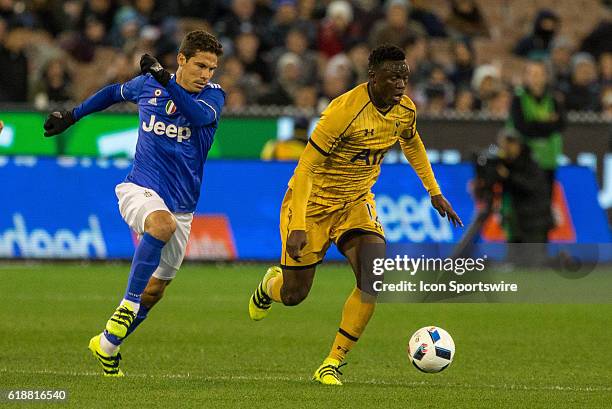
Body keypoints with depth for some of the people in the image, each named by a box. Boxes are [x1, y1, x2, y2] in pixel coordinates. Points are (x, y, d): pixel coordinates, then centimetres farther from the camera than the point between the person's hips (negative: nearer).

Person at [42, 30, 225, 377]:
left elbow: (202, 115, -31)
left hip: (182, 204, 2)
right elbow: (115, 92, 22)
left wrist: (165, 79, -43)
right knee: (163, 224, -38)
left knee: (155, 290, 7)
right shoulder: (147, 85, -1)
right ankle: (128, 305, -32)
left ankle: (109, 343, 29)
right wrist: (71, 116, 26)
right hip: (141, 188, -2)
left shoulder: (213, 95, -6)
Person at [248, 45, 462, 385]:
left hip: (357, 203, 5)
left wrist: (435, 192, 18)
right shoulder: (345, 111, -29)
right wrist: (297, 226, -33)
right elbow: (305, 168, -27)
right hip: (313, 203, -5)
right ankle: (271, 286, 45)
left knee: (375, 280, -19)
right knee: (293, 296, 5)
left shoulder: (405, 110, -7)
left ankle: (332, 365, -8)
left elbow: (412, 143, 18)